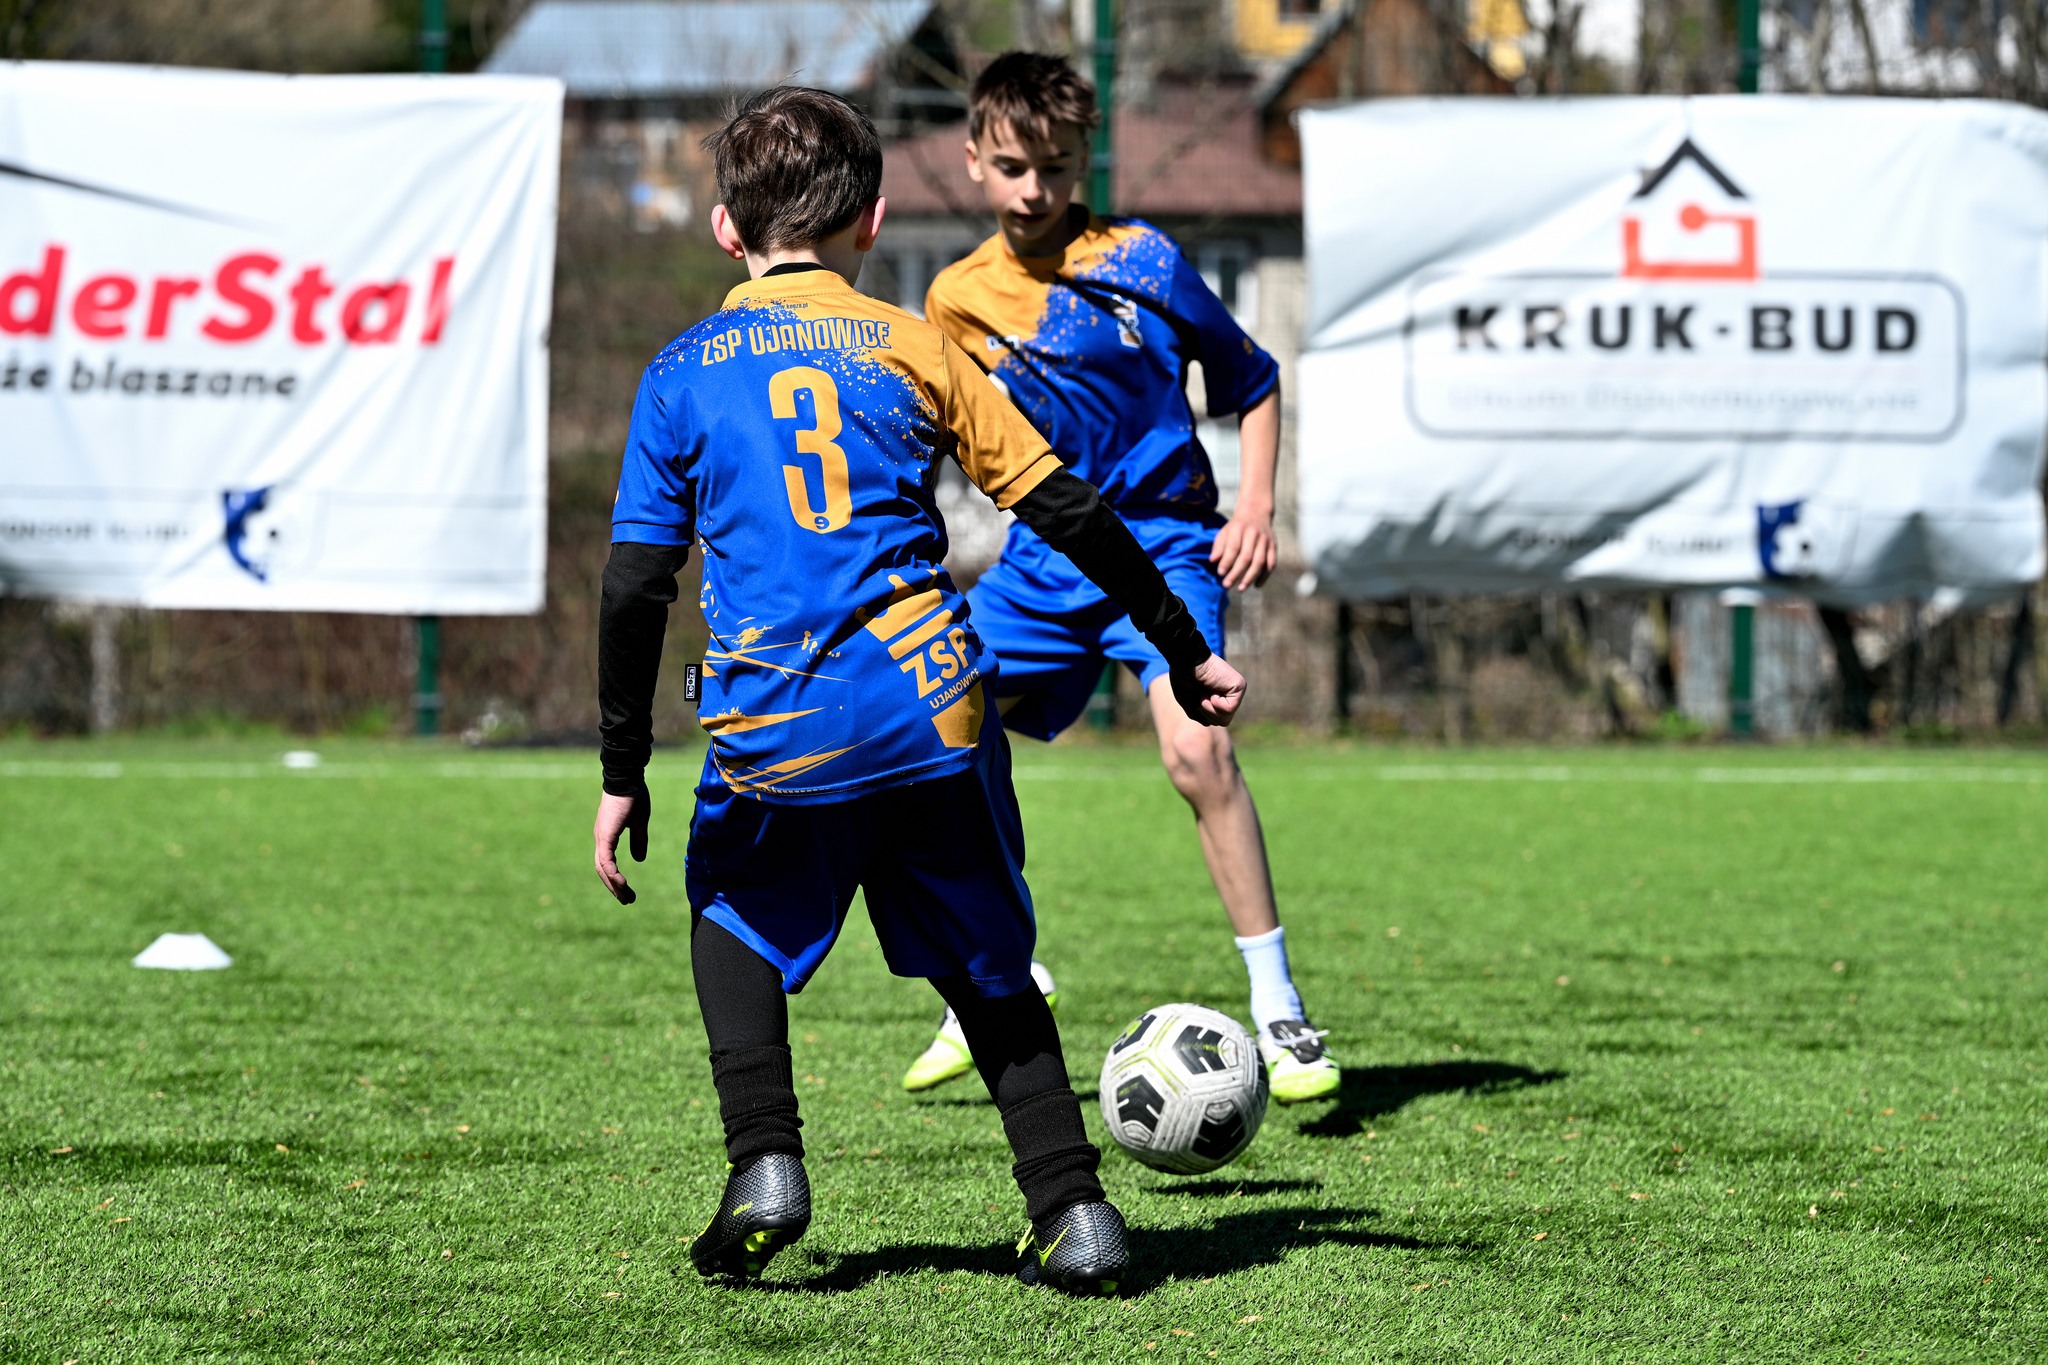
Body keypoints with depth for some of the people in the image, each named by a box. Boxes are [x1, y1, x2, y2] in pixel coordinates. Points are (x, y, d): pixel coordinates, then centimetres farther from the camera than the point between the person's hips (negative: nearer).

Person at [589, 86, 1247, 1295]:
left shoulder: (683, 374, 7)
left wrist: (624, 772, 12)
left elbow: (636, 590, 4)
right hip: (933, 716, 1)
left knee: (736, 925, 24)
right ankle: (1072, 1208, 6)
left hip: (776, 736, -1)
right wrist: (1186, 650, 16)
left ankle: (766, 1166, 6)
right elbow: (1070, 513, 7)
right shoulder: (911, 351, 8)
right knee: (992, 972, 16)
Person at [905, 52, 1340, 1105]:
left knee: (1196, 748, -25)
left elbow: (1251, 383, 4)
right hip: (1041, 559, 5)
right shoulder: (959, 298, 4)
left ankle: (1280, 1013, -17)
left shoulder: (1142, 260, -6)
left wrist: (1255, 511, -6)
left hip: (1163, 543, -4)